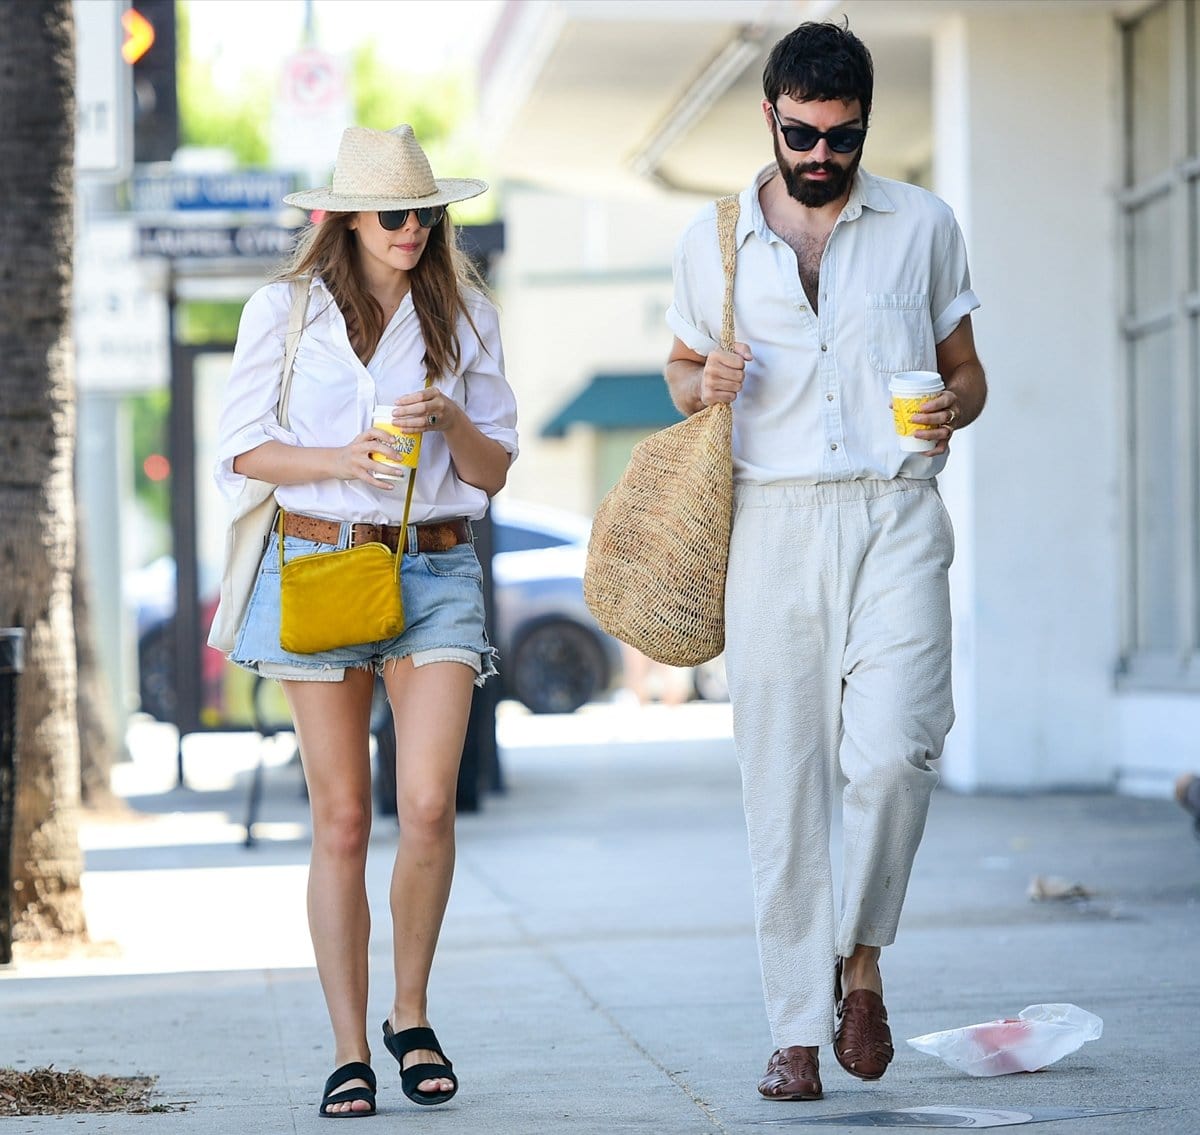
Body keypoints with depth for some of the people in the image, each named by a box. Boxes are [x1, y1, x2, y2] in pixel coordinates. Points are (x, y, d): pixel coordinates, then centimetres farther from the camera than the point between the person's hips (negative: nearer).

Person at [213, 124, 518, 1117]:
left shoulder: (465, 316, 9)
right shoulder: (285, 310, 5)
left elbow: (496, 470, 11)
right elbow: (241, 450, 4)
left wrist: (450, 421, -10)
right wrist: (343, 458, -12)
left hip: (436, 568, 1)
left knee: (429, 805, -13)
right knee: (342, 822, 0)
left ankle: (411, 1017, 9)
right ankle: (350, 1053, 8)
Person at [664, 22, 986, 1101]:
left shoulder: (922, 224, 8)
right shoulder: (714, 238, 9)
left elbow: (966, 371, 15)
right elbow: (682, 367, 21)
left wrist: (952, 409, -8)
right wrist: (704, 384, -3)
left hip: (895, 518, -1)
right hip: (772, 519, 1)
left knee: (891, 751, -17)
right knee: (782, 778, 0)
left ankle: (861, 956, 8)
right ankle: (797, 1028, 8)